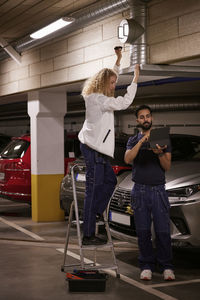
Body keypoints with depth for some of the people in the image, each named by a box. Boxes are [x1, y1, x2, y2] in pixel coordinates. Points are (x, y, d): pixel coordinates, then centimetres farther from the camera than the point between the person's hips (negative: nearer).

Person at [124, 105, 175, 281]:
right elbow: (128, 159, -10)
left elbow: (167, 167, 2)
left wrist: (160, 153, -18)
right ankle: (146, 266, 12)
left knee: (163, 230, -4)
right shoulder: (133, 141, 11)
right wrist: (142, 141, -21)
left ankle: (167, 267, 6)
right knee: (143, 231, 2)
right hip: (140, 190, 1)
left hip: (158, 189, -1)